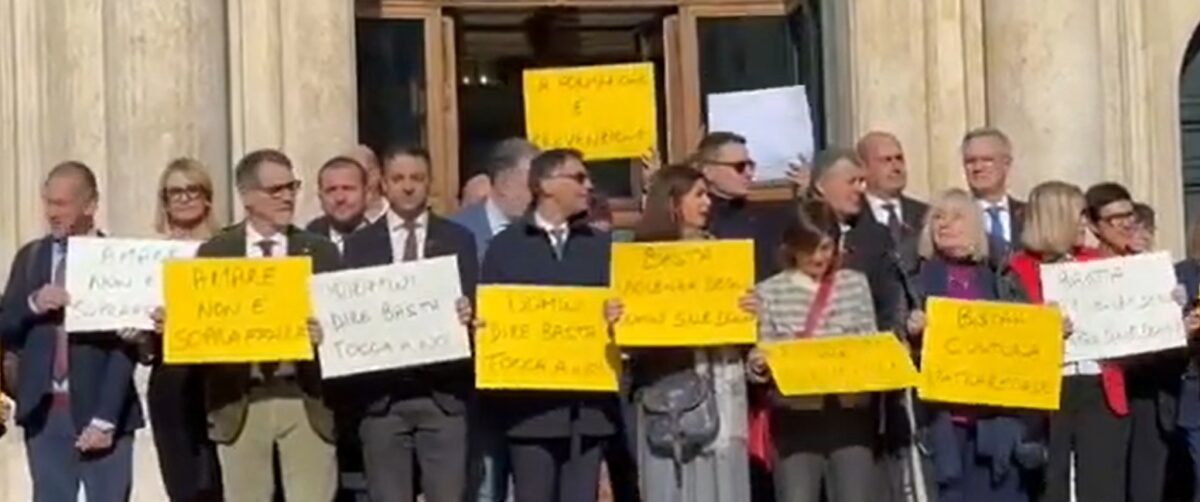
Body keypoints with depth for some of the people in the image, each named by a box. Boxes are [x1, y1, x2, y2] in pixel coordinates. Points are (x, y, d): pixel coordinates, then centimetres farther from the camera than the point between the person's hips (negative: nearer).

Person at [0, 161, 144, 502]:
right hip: (44, 412, 4)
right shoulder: (30, 257, 10)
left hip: (101, 411, -4)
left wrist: (105, 418, -14)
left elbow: (125, 346, -8)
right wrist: (32, 304, -12)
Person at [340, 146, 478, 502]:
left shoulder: (458, 239, 9)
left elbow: (473, 304, 3)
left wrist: (468, 315, -18)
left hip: (443, 392, 0)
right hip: (381, 395, 0)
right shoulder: (360, 244, 8)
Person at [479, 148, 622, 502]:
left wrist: (615, 319, -9)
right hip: (530, 402, -3)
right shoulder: (506, 246, 6)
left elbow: (618, 306, 12)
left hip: (588, 403, 3)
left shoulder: (601, 246, 15)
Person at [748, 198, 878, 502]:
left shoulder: (856, 284, 9)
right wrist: (757, 366, -19)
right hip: (796, 416, -1)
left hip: (849, 412, 1)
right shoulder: (770, 291, 3)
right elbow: (764, 358, 3)